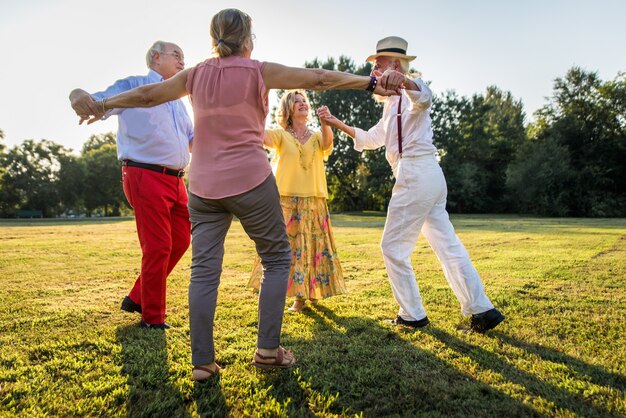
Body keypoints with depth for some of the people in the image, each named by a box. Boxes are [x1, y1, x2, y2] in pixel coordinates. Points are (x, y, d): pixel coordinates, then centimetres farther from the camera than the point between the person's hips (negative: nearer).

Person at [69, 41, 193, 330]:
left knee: (180, 241, 10)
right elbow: (98, 102, -10)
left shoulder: (177, 101, 23)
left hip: (176, 181, 8)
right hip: (146, 176, -8)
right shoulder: (133, 86, 2)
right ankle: (152, 319, 9)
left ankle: (138, 298, 25)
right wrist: (79, 96, -33)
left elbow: (194, 139, 27)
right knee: (157, 247, -7)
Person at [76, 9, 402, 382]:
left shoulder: (196, 75, 9)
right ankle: (268, 350, 8)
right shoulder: (259, 72, -2)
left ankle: (202, 362, 7)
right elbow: (318, 79, -7)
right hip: (251, 182, -4)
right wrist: (371, 82, -5)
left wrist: (103, 105, 31)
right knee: (277, 259, 9)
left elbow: (146, 94, 16)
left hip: (204, 187, 5)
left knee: (204, 270, 6)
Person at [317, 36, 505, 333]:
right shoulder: (392, 103, 25)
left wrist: (403, 79, -51)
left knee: (393, 246, 0)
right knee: (446, 244, 9)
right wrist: (336, 123, 29)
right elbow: (372, 139, 31)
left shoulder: (410, 92, -4)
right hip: (430, 177, 10)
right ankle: (482, 310, 13)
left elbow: (424, 97, -30)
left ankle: (412, 314, 11)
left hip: (415, 175, -10)